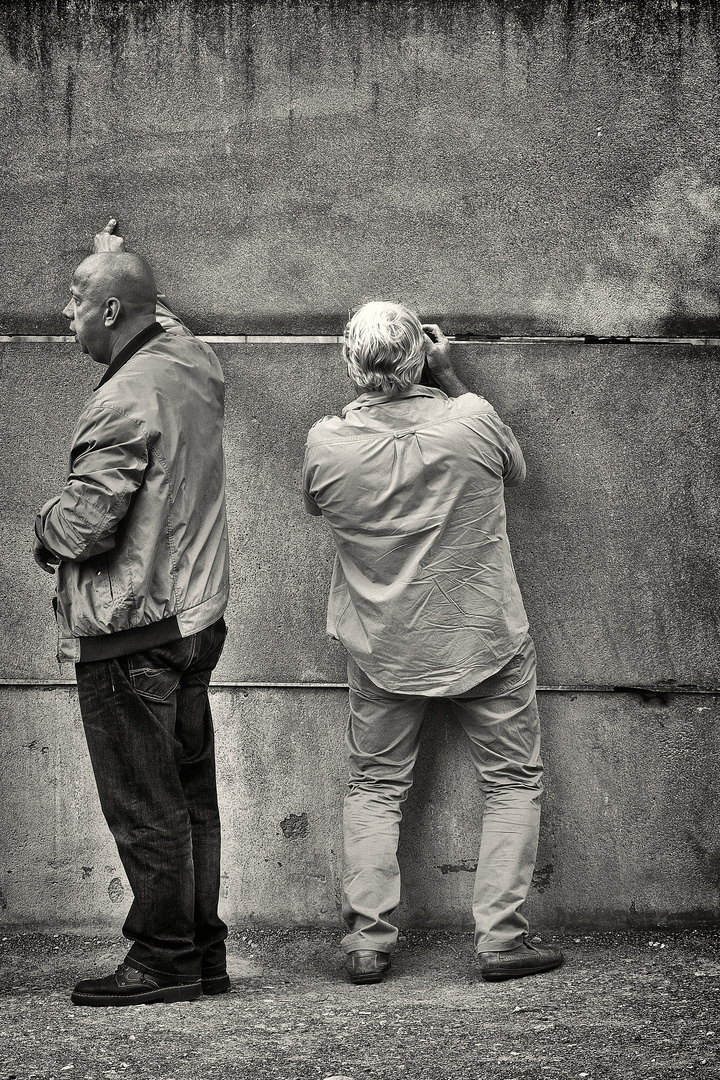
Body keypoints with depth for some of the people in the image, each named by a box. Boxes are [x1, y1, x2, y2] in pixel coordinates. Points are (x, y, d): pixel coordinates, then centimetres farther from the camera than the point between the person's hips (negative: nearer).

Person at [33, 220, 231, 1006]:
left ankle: (165, 958, 7)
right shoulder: (194, 365, 5)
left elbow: (84, 525, -22)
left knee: (143, 806, 0)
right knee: (189, 797, 14)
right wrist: (120, 261, 34)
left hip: (129, 633, -9)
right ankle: (202, 951, 22)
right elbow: (160, 316, 31)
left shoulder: (124, 401, -20)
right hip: (194, 617, 9)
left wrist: (45, 526, -2)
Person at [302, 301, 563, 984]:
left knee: (374, 787, 16)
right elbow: (514, 468, 6)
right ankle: (500, 937, 8)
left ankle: (367, 941, 11)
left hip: (382, 647, 2)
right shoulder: (474, 422, -18)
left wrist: (370, 394, 9)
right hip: (483, 639, -1)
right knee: (513, 781, 12)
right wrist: (447, 377, 7)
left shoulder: (326, 444, -15)